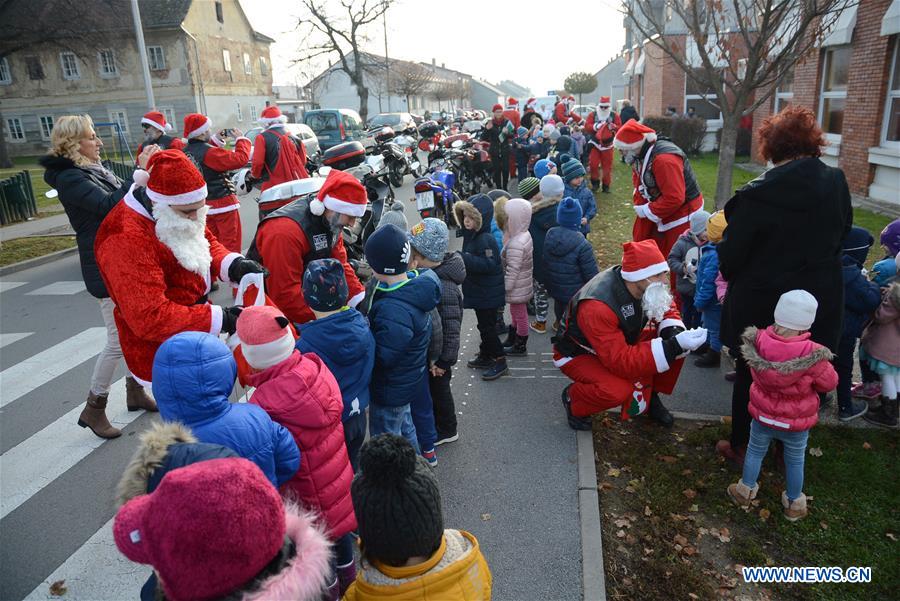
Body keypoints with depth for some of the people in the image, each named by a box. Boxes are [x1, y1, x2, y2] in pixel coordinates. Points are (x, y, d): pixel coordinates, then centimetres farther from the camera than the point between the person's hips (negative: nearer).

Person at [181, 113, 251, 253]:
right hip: (223, 203, -8)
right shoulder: (209, 152, -20)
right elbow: (240, 158, -22)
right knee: (230, 244, 0)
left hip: (203, 205, 8)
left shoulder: (185, 152, 2)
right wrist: (241, 139, -7)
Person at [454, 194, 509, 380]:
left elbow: (489, 264, -32)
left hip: (488, 293, -9)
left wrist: (464, 258, -34)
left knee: (487, 326, -1)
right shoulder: (471, 235, 6)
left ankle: (500, 361, 10)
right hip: (479, 290, 9)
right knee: (485, 325, 20)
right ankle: (485, 356, 34)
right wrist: (461, 258, 4)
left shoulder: (485, 239, -23)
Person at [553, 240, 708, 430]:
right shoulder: (597, 307, -38)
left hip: (620, 342, 7)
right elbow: (620, 361, -39)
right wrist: (673, 346, -43)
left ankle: (650, 395, 14)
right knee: (618, 390, -34)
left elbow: (666, 310, 0)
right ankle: (572, 398, -3)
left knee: (679, 343, -9)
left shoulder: (646, 286, -18)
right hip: (578, 354, -7)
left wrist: (674, 333, -24)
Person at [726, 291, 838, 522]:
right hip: (797, 424, -1)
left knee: (754, 452, 23)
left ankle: (745, 491, 41)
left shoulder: (758, 343, -22)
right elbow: (829, 383, -12)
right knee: (795, 461, 21)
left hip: (762, 416, 1)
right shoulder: (813, 356, -29)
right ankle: (794, 504, 41)